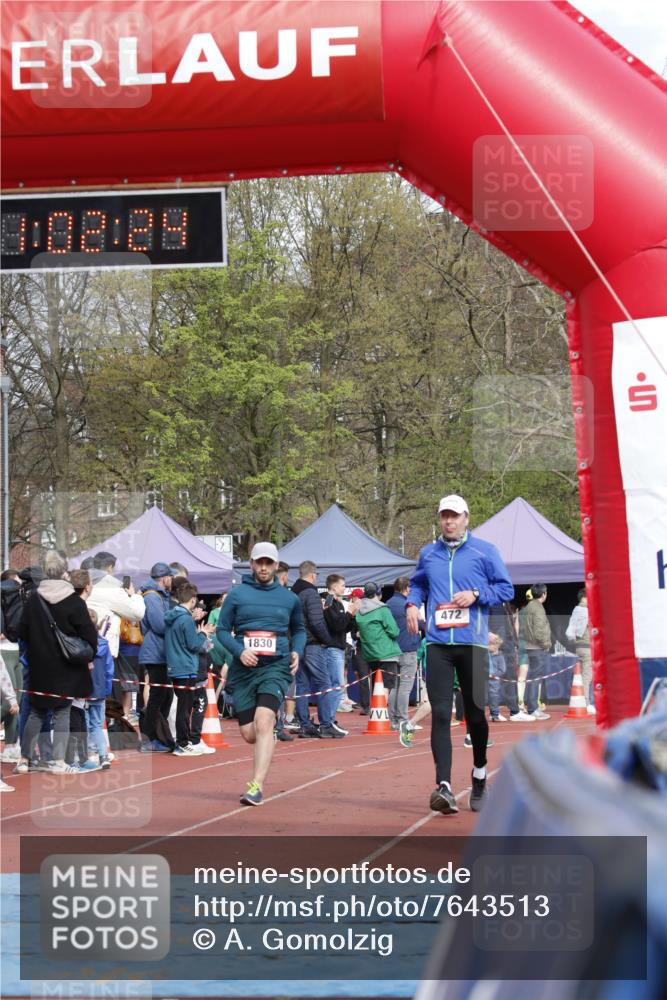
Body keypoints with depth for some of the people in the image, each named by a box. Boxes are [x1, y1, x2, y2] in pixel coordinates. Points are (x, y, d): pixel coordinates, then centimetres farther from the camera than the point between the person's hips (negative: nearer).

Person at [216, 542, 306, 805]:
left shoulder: (289, 598, 10)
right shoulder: (237, 594, 5)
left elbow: (299, 629, 24)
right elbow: (222, 629, 6)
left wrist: (297, 651, 4)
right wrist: (239, 651, -11)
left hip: (276, 667, -1)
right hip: (244, 670, 1)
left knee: (263, 722, -22)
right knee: (249, 734, 2)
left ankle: (257, 786, -24)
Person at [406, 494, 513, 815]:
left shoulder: (485, 551, 5)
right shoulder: (428, 554, 14)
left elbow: (506, 589, 6)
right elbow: (418, 583, 28)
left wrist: (476, 594, -9)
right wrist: (412, 603, 7)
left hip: (473, 644, -1)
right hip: (437, 644, 2)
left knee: (475, 714, 4)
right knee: (440, 714, -10)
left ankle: (480, 775, 28)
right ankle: (444, 786, -16)